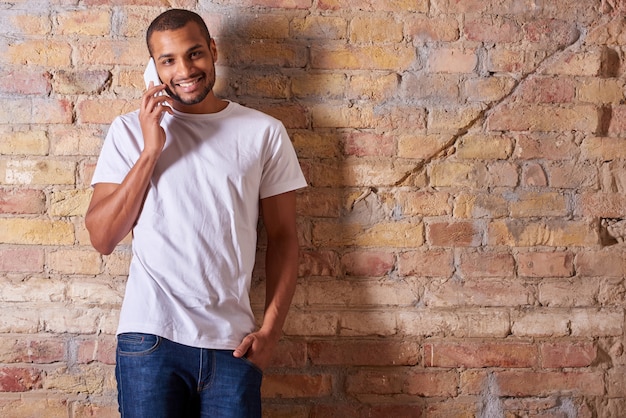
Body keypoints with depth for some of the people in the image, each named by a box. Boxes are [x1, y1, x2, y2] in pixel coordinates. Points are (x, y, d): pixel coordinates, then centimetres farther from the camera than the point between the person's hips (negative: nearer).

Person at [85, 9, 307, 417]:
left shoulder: (265, 132, 4)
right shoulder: (130, 130, 4)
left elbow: (283, 236, 7)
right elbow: (102, 238, -2)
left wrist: (271, 329, -2)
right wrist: (151, 151, -9)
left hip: (232, 344, 0)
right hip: (151, 338, 0)